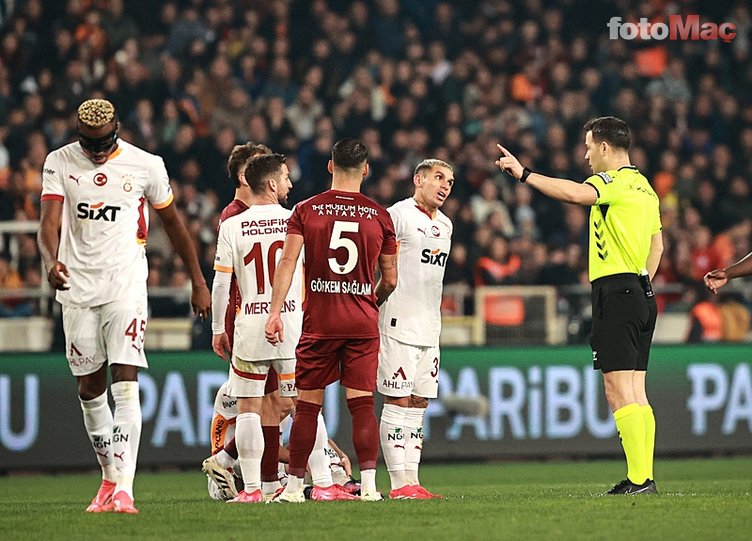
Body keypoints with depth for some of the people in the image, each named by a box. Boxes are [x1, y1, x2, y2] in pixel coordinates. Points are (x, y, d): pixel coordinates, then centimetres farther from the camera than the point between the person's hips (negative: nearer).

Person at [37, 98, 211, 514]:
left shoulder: (145, 165, -1)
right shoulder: (60, 163, 2)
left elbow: (172, 222, 11)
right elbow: (50, 223, -7)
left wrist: (198, 283, 15)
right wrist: (51, 262, -30)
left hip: (126, 287, -3)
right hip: (77, 288, 3)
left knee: (126, 385, -14)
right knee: (90, 388, 9)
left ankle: (124, 488, -20)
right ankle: (109, 475, 27)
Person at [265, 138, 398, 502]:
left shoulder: (306, 210, 1)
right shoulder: (379, 216, 3)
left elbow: (288, 261, -9)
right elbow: (390, 280, 9)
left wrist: (275, 311, -12)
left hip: (319, 322, 0)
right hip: (363, 323, 0)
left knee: (307, 405, 6)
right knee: (362, 404, 0)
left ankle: (294, 486, 9)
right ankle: (368, 484, -8)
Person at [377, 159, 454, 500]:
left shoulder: (444, 225, 17)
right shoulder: (398, 215, -8)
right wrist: (370, 319, -14)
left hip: (428, 330, 8)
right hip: (398, 327, -8)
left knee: (419, 404, 7)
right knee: (398, 402, -7)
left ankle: (411, 479, 9)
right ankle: (399, 484, -8)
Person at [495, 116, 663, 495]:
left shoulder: (615, 180, -10)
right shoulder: (644, 188, 19)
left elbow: (575, 193, -29)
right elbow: (657, 243, 27)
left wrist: (524, 174, -24)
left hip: (614, 292, -10)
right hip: (641, 292, 10)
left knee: (620, 392, -11)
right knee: (635, 393, 9)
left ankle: (640, 479, -17)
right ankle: (642, 476, 7)